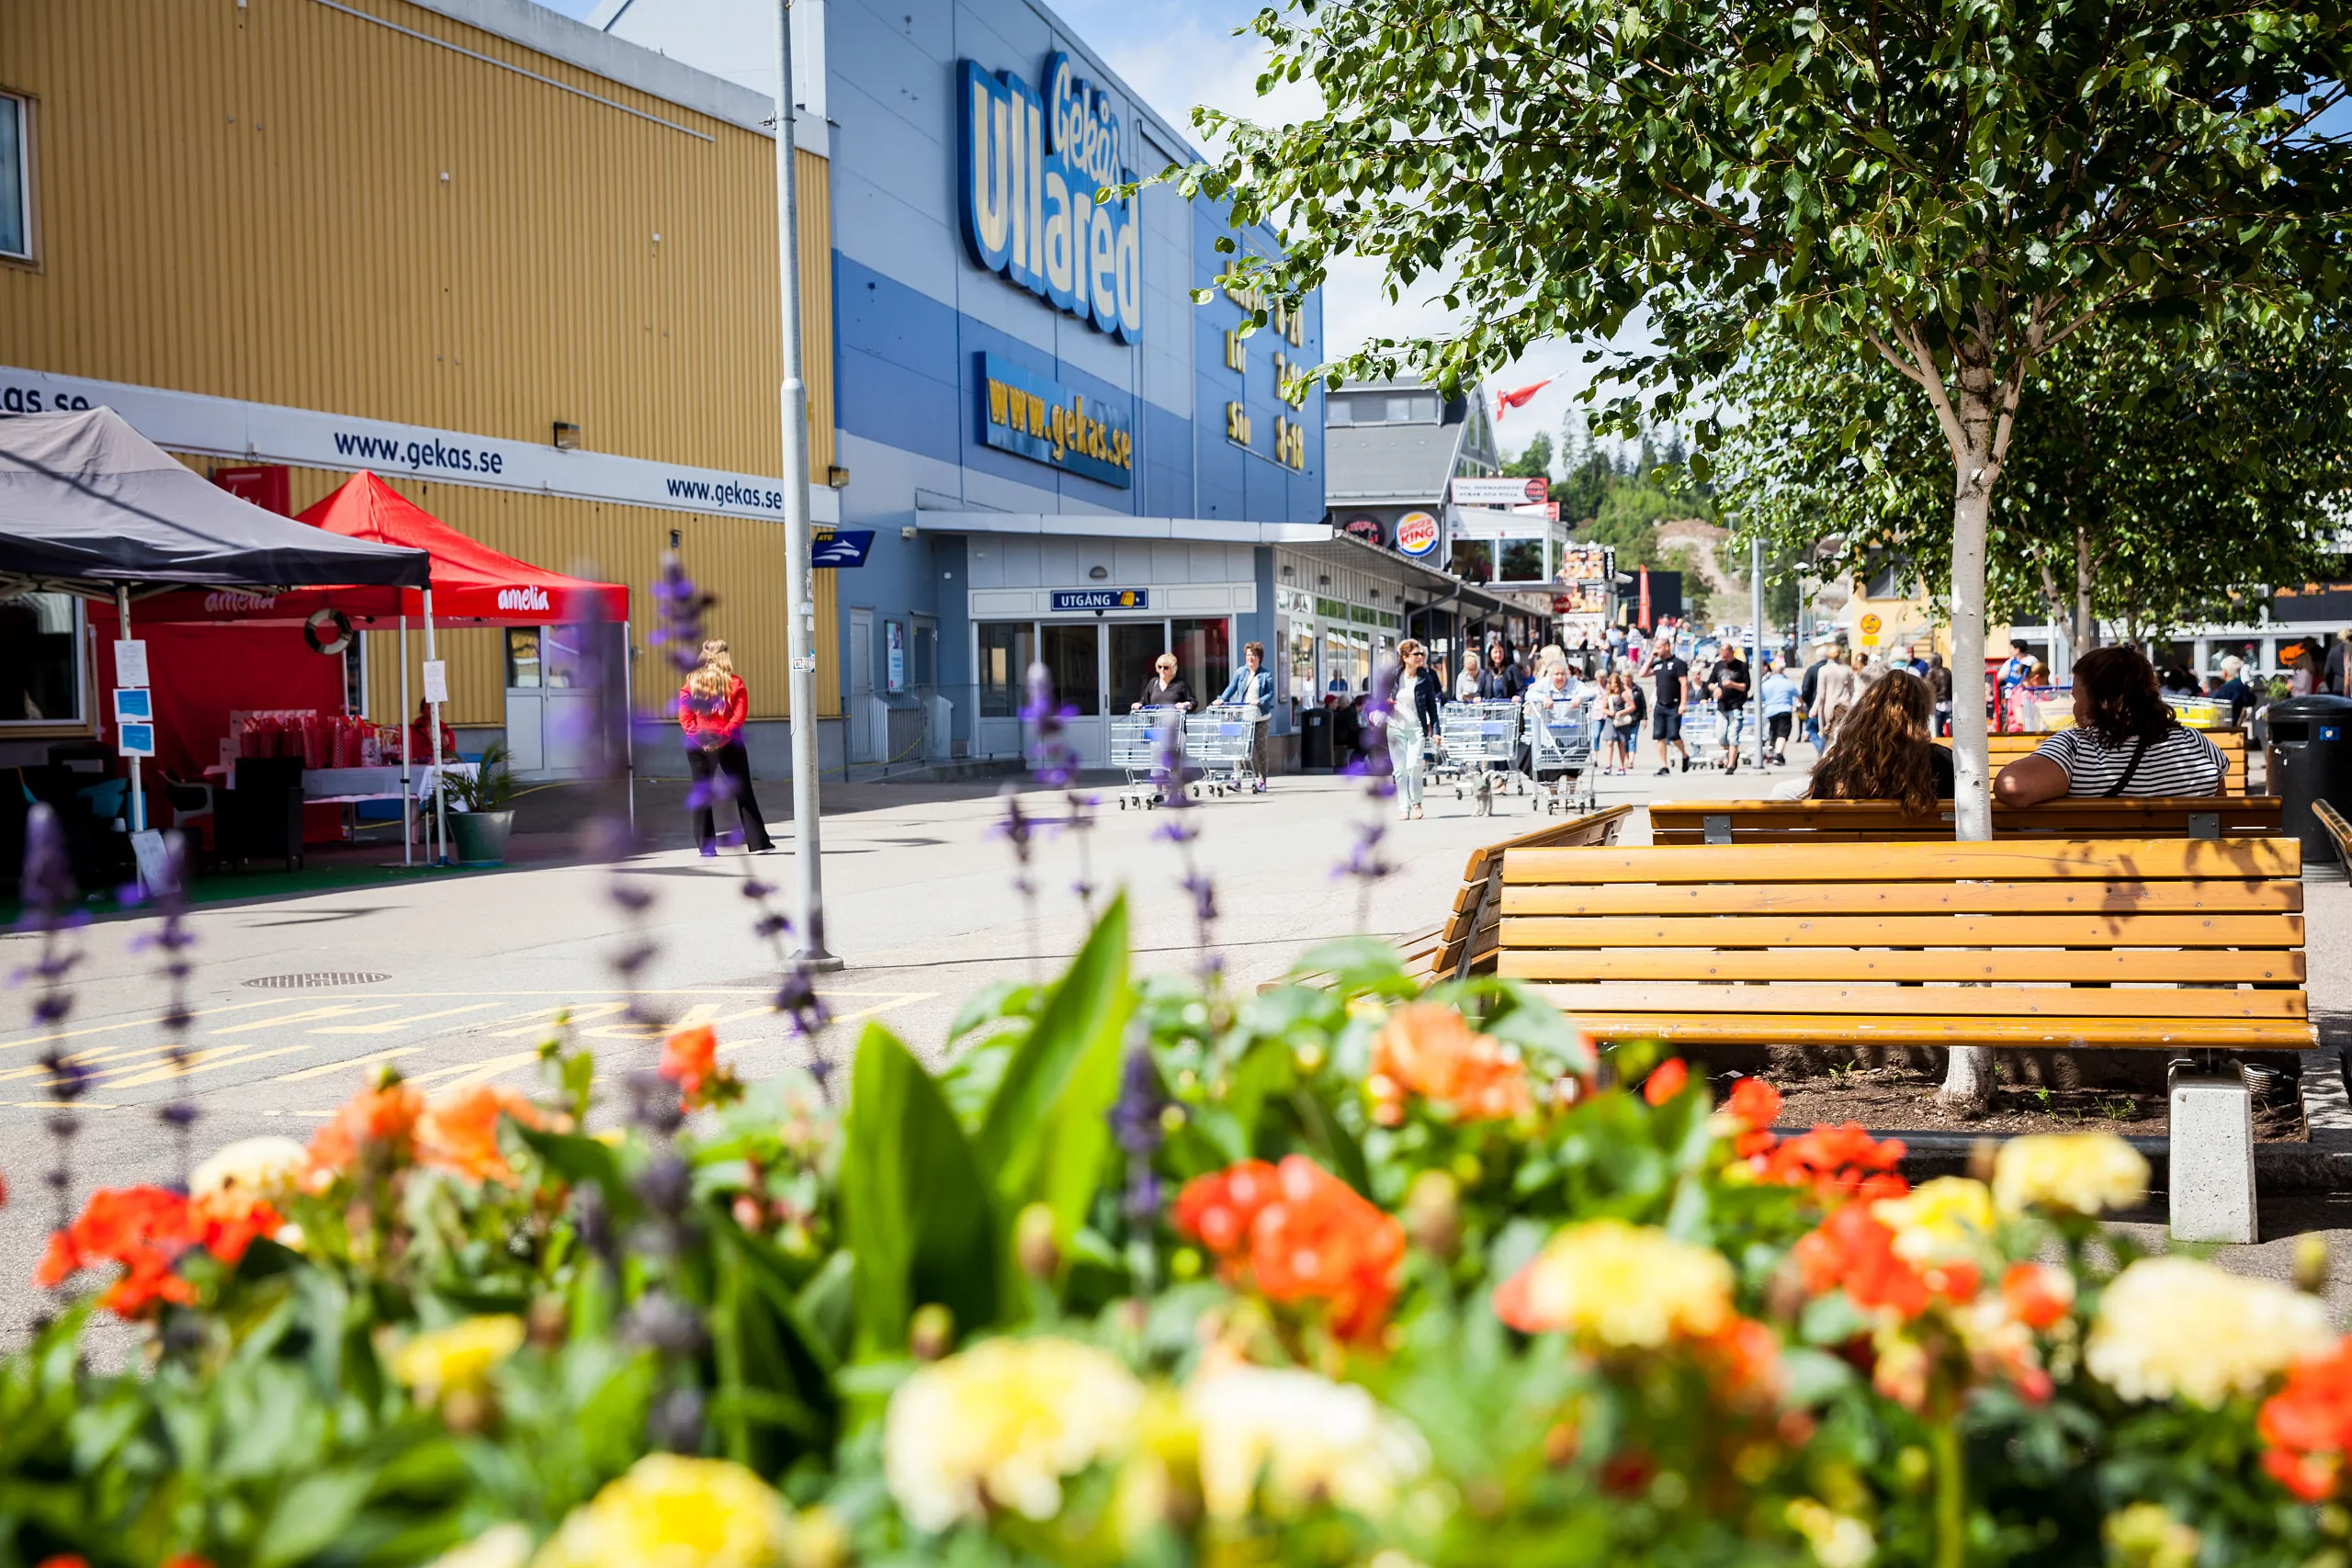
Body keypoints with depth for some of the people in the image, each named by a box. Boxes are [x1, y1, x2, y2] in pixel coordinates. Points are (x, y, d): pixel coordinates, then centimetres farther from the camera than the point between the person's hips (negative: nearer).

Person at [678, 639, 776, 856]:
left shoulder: (690, 684, 4)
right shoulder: (735, 683, 0)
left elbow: (684, 718, -5)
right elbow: (739, 715, -10)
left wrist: (697, 735, -12)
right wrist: (724, 734, -15)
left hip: (697, 746, 1)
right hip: (729, 745, -1)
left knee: (701, 795, 6)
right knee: (743, 792, 6)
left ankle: (706, 846, 2)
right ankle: (758, 843, 6)